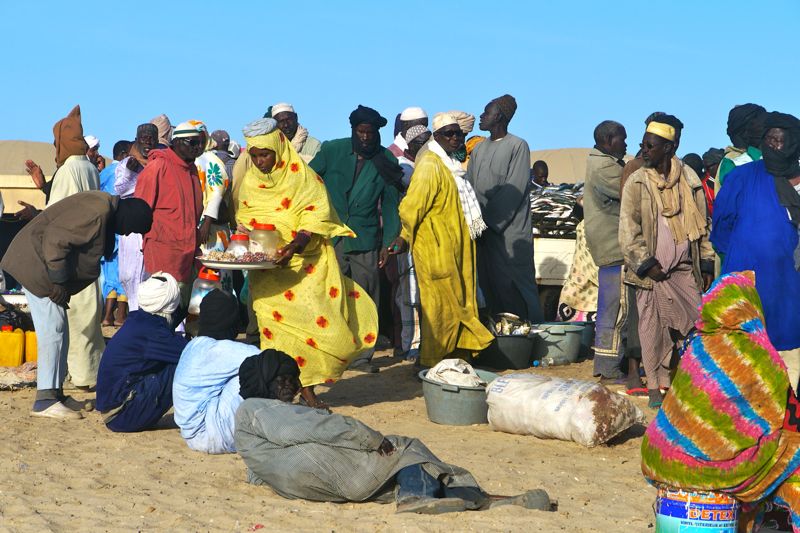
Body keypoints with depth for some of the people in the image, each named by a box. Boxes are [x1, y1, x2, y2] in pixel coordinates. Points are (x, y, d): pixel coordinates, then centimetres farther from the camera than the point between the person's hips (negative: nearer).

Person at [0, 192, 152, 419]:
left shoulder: (105, 207, 11)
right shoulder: (97, 213, -22)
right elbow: (55, 237, -27)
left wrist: (60, 282, 12)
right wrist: (58, 282, -22)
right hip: (37, 266, -11)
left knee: (59, 333, 12)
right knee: (52, 331, -13)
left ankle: (55, 392, 17)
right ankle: (45, 400, -14)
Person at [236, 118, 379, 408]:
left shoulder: (302, 175, -6)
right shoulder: (250, 182, 8)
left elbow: (317, 215, -14)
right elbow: (244, 220, 17)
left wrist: (297, 244, -28)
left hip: (307, 262, -3)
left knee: (313, 322, -7)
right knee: (277, 324, -5)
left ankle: (307, 387, 5)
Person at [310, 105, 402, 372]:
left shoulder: (385, 161, 5)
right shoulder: (331, 150, 2)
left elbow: (390, 204, 10)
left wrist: (387, 243, 6)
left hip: (366, 241, 1)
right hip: (330, 238, -1)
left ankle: (362, 356, 9)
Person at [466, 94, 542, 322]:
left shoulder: (517, 146, -4)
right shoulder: (479, 149, 16)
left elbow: (513, 190, -10)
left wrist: (489, 220, -12)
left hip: (510, 230, -6)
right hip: (483, 230, 6)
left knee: (512, 284, -7)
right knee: (490, 284, 5)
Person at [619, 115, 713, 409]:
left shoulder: (689, 179, 6)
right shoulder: (637, 182, -2)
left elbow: (702, 224, 10)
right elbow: (629, 230, -4)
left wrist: (706, 263, 7)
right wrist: (647, 264, -10)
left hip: (685, 268, 2)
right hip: (652, 270, -2)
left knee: (697, 324, 1)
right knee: (654, 327, -2)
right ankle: (656, 386, 6)